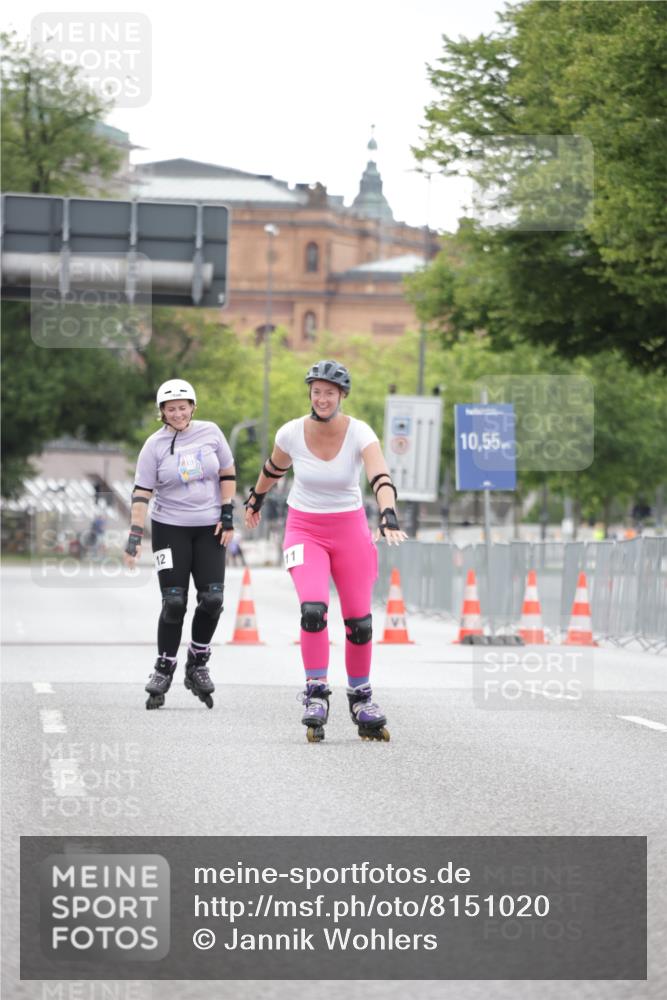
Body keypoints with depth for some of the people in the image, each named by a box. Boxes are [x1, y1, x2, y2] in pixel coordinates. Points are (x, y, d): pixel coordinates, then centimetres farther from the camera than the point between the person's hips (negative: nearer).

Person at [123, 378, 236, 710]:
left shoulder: (210, 432, 1)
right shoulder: (155, 445, -4)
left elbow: (227, 474, 9)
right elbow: (142, 492, -7)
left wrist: (227, 515, 2)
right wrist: (135, 536, -15)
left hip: (208, 528, 2)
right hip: (170, 529, -2)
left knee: (212, 599, -8)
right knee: (174, 602, -7)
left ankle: (197, 664, 11)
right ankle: (163, 669, 7)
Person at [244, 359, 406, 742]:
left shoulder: (360, 434, -15)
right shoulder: (292, 433, -10)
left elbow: (381, 478, -31)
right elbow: (274, 469, 12)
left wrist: (389, 517, -48)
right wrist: (256, 500, 27)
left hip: (349, 528, 0)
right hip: (304, 528, 0)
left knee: (359, 621, 0)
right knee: (313, 609, -22)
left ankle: (361, 697, 20)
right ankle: (316, 693, -11)